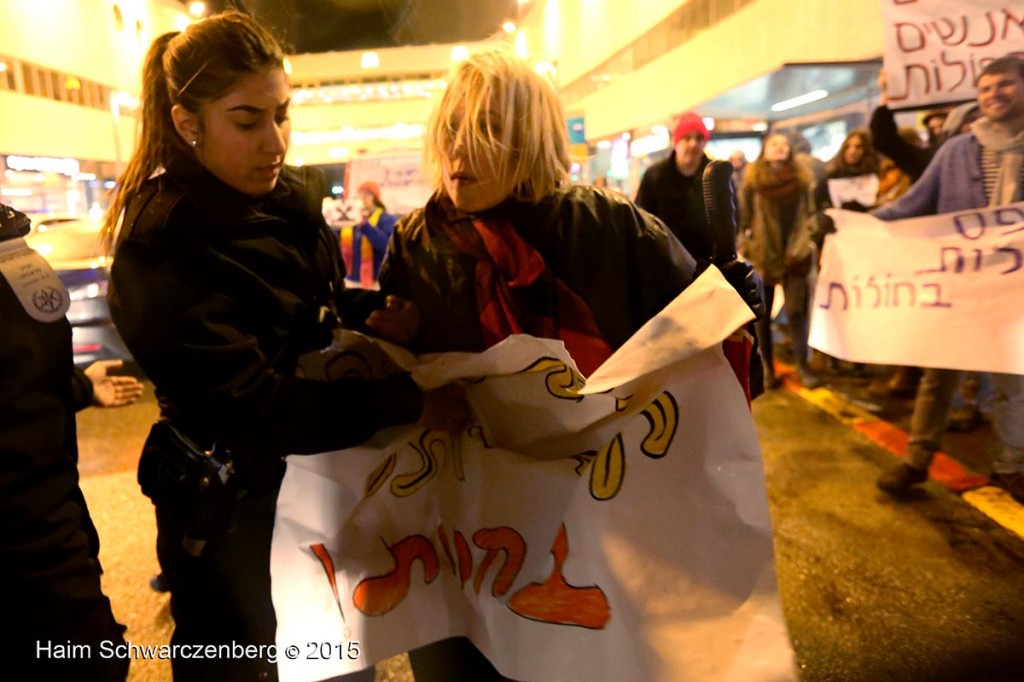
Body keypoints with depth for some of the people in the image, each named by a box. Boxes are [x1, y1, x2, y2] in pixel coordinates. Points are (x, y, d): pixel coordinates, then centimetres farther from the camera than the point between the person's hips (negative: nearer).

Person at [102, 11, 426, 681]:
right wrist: (407, 399, -35)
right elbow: (254, 407, -31)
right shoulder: (163, 252, -25)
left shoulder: (288, 197, -3)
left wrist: (373, 311, -8)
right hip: (227, 506, -6)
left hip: (324, 471, 7)